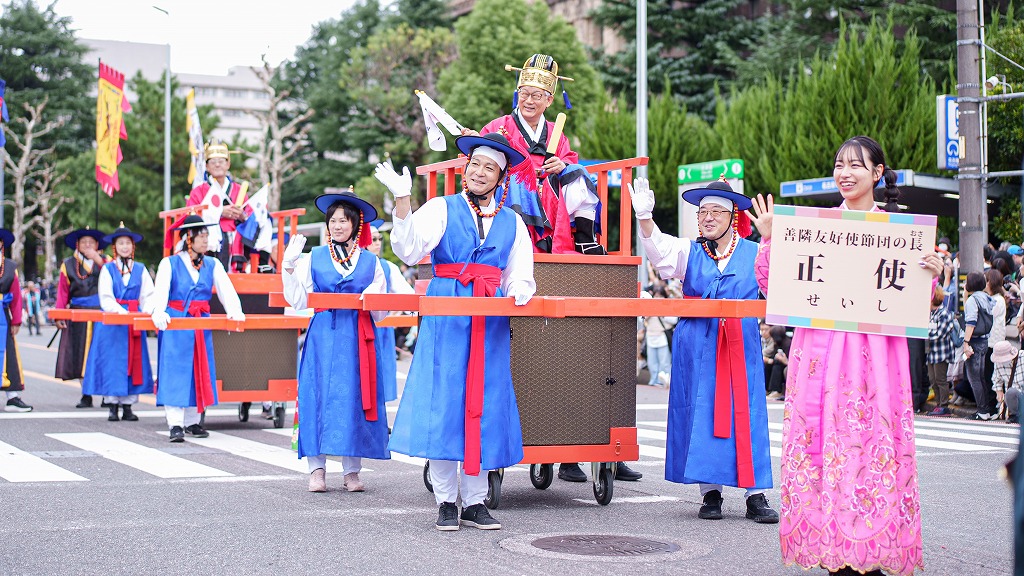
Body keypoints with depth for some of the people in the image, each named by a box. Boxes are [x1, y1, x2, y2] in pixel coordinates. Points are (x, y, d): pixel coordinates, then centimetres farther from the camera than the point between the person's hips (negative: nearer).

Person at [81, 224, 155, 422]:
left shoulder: (140, 269, 10)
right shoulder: (107, 269, 4)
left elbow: (148, 295, 3)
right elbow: (105, 298, -5)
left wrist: (147, 310, -17)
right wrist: (122, 312, -19)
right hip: (112, 322, -2)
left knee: (133, 361, 1)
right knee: (112, 360, -4)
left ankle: (127, 407, 5)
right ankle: (113, 407, 1)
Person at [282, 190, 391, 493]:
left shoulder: (371, 262, 11)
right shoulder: (313, 258, 9)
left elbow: (382, 312, 12)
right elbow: (298, 301, 0)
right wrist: (289, 266, -6)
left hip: (359, 338, 1)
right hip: (323, 336, -1)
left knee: (355, 397, -1)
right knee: (319, 395, -5)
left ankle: (352, 471, 7)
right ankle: (317, 469, 1)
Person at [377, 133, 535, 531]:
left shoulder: (512, 222, 15)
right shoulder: (441, 208, 5)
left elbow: (519, 275, 15)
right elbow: (408, 249, -9)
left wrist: (520, 291, -8)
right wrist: (402, 200, -21)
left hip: (490, 324, 3)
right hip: (445, 318, -3)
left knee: (484, 406, 3)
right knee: (443, 402, -4)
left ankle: (474, 502, 11)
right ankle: (446, 502, 4)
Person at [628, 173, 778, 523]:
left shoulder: (754, 252, 8)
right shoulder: (689, 252, 7)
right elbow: (660, 250, -11)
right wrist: (644, 218, -29)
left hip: (741, 348, -1)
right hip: (698, 347, 1)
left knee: (746, 415, -2)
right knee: (702, 413, 1)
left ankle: (756, 496, 1)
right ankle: (710, 493, 9)